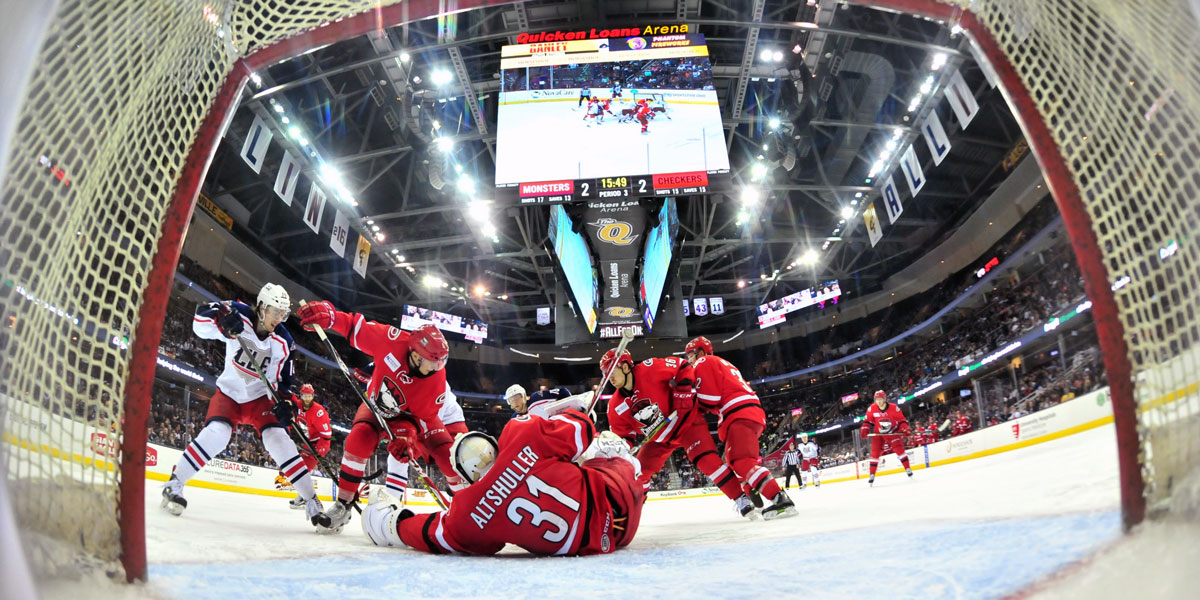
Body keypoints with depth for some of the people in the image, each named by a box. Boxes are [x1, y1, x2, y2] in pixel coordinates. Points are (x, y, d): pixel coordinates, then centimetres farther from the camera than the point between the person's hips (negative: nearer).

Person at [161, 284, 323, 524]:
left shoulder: (283, 343, -10)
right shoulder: (240, 315, -16)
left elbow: (282, 379, -4)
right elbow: (200, 320, -22)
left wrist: (283, 401, -22)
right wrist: (222, 319, -44)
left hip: (260, 396, 1)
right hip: (229, 392, 0)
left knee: (278, 439, -17)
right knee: (216, 433, -26)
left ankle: (311, 503, -16)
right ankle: (174, 484, -6)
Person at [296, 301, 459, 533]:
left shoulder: (437, 380, -32)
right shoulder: (393, 341, -34)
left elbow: (423, 416, -25)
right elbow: (356, 327, -27)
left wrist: (407, 433, -43)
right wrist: (328, 314, -44)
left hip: (415, 412, 0)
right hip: (378, 404, 0)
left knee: (446, 452, -16)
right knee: (359, 438, -27)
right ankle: (343, 505, -13)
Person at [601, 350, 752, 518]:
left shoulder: (649, 369, -26)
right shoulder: (615, 406, -11)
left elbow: (682, 367, -17)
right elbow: (622, 435, -3)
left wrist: (683, 392, -23)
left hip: (686, 421, -5)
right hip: (658, 438, 6)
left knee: (706, 459, -22)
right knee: (639, 472, 3)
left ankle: (741, 499, -15)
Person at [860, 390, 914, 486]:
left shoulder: (894, 408, -17)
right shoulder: (872, 409, -11)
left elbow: (902, 420, -9)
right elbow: (868, 421, 0)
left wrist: (904, 429, -24)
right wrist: (864, 430, -14)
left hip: (893, 432, -1)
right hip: (878, 434, 2)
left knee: (899, 449, -16)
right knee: (875, 453, -3)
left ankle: (908, 468, -1)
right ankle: (872, 475, 4)